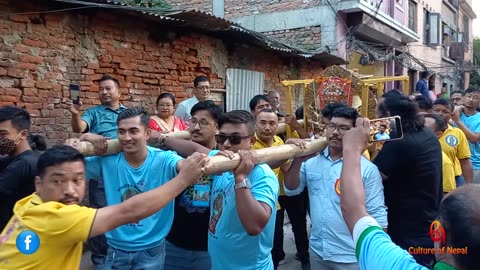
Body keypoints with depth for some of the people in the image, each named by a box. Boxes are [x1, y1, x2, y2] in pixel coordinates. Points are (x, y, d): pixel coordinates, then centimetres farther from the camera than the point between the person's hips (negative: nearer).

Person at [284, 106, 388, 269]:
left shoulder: (368, 169, -10)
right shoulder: (311, 162, 0)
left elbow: (377, 216, -8)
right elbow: (291, 190, 1)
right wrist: (297, 160, -14)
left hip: (351, 257, -3)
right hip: (317, 251, 4)